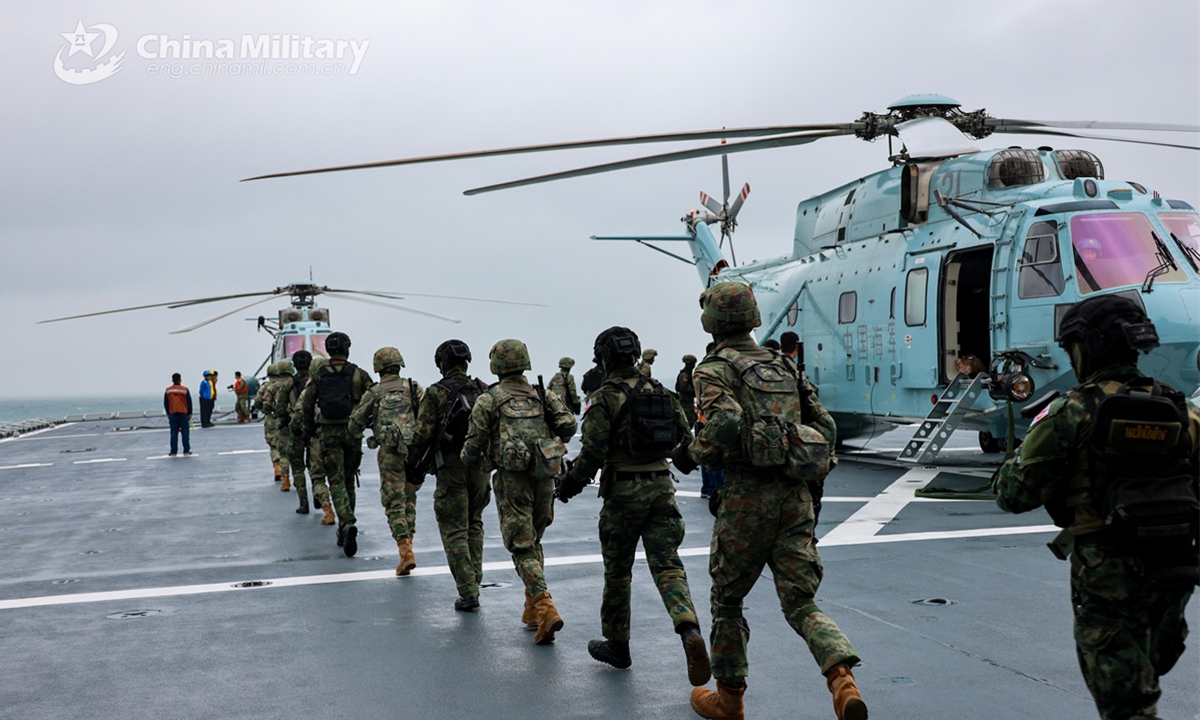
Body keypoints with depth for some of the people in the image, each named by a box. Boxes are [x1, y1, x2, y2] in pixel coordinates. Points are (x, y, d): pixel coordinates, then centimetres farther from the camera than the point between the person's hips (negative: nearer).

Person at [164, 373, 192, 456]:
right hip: (183, 413, -1)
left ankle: (173, 452, 4)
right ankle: (186, 451, 5)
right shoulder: (185, 390, -4)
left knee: (174, 433, 5)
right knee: (185, 432, 4)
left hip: (172, 414, 1)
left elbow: (165, 403, 5)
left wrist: (168, 413, 14)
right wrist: (190, 413, 6)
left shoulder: (168, 391, 1)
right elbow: (189, 402, -1)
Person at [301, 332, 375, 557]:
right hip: (352, 431, 1)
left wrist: (310, 429, 12)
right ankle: (344, 531, 20)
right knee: (349, 480, 14)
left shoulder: (319, 376, 0)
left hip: (329, 433, -1)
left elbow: (306, 405, -2)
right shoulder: (359, 374, 0)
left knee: (336, 482, -1)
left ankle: (348, 523, -25)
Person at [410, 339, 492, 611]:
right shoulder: (484, 391, 6)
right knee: (473, 525, 20)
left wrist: (414, 465, 4)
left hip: (451, 468, -4)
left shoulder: (435, 393, -6)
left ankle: (468, 592, -5)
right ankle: (474, 582, 21)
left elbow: (423, 433, -8)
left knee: (455, 531, 0)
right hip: (481, 465, 4)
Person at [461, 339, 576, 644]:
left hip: (512, 479, -4)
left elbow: (474, 445, 0)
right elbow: (568, 425, 0)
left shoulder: (488, 400, 1)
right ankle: (532, 608, 23)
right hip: (544, 477, 4)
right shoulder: (542, 395, 11)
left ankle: (545, 608, -17)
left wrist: (468, 458, 22)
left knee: (522, 548, -1)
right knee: (533, 540, 21)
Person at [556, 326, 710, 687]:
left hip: (624, 490, -4)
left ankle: (617, 645, 24)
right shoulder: (660, 391, 9)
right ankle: (690, 632, -21)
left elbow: (593, 451, -14)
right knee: (668, 566, 2)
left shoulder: (605, 397, -9)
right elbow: (685, 436, 12)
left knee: (617, 571, 11)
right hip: (662, 486, 4)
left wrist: (572, 482, 0)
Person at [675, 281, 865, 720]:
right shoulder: (783, 365, 16)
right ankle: (843, 681, -19)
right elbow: (825, 428, 15)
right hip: (795, 496, 5)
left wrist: (691, 455, -6)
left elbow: (725, 424, -22)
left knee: (727, 598, 14)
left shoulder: (715, 368, -3)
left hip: (747, 496, -5)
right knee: (800, 602, 5)